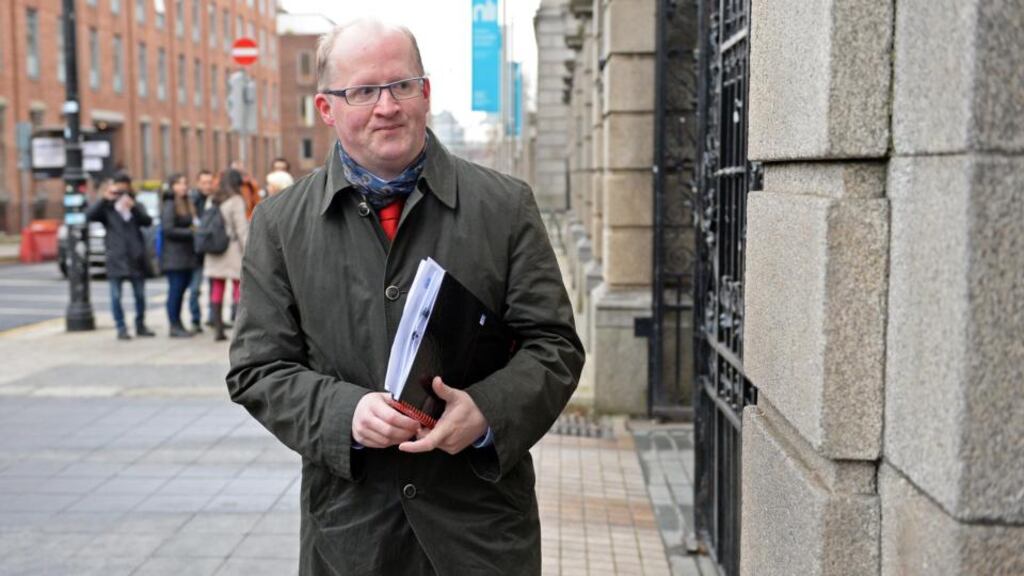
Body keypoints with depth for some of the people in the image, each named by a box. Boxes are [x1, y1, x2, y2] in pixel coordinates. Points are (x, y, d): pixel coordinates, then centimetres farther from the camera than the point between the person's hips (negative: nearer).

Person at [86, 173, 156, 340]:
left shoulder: (136, 206, 10)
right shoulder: (106, 208, 5)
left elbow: (147, 221, -7)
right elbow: (90, 215, -12)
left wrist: (133, 207, -21)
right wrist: (104, 199, -20)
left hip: (136, 257, 2)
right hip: (116, 258, -2)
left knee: (140, 295, 9)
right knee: (116, 296, -2)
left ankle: (140, 325, 23)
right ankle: (121, 328, 5)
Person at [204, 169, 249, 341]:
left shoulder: (213, 201, 10)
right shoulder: (236, 201, -7)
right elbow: (241, 228, -12)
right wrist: (247, 251, -9)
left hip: (214, 252, 6)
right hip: (233, 248, -6)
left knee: (217, 291, 6)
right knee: (239, 289, -1)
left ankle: (218, 329, 8)